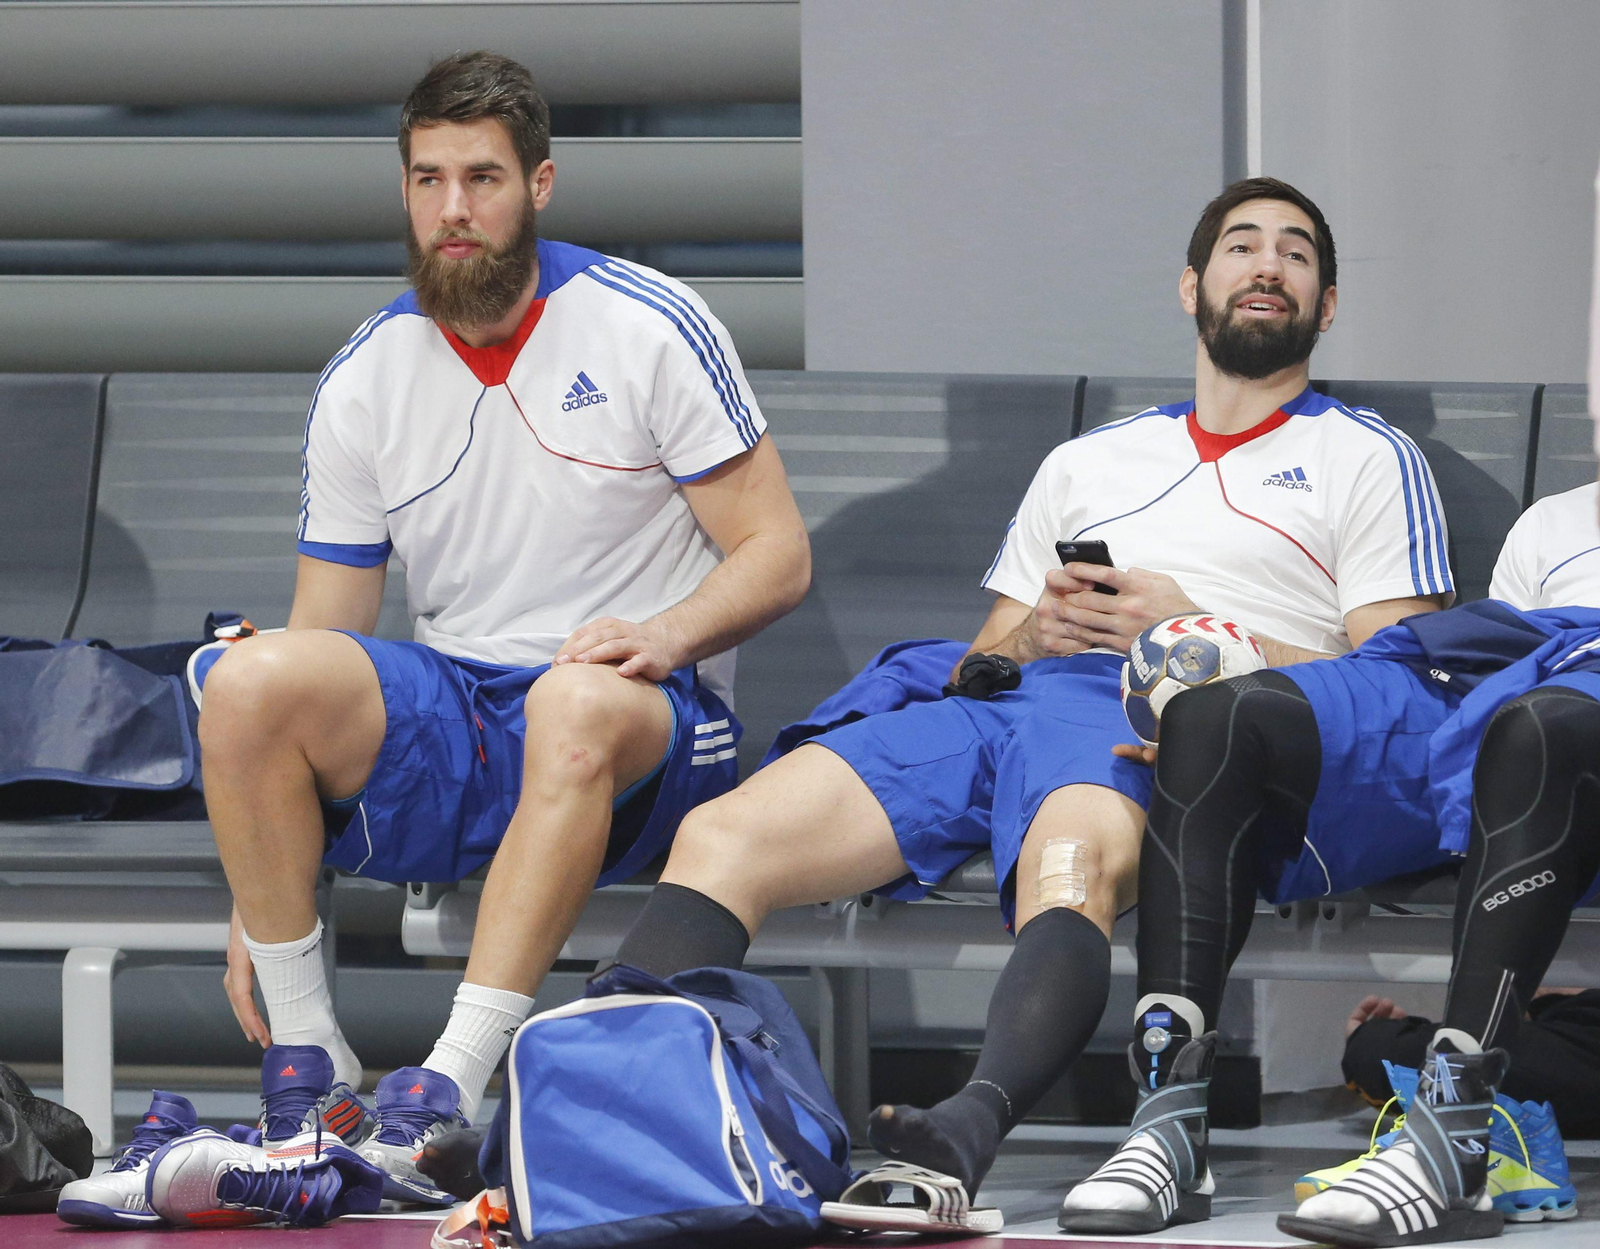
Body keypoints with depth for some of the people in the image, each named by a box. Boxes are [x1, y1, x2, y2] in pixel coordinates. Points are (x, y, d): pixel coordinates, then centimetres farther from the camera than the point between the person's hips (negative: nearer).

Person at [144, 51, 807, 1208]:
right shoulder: (364, 383, 6)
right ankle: (307, 1066, -20)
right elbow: (324, 638, 7)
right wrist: (256, 890, 0)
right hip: (447, 721, 3)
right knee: (250, 679, -25)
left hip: (652, 733, -3)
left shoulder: (650, 328, -3)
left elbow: (777, 552, -1)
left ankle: (448, 1092, -46)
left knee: (578, 699, -40)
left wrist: (667, 636, -23)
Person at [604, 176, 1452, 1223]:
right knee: (721, 839, -21)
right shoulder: (1086, 464, 35)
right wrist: (1030, 634, 7)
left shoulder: (1368, 459, 20)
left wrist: (1192, 628, -3)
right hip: (1006, 705, 6)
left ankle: (968, 1132, -68)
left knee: (1071, 871, -44)